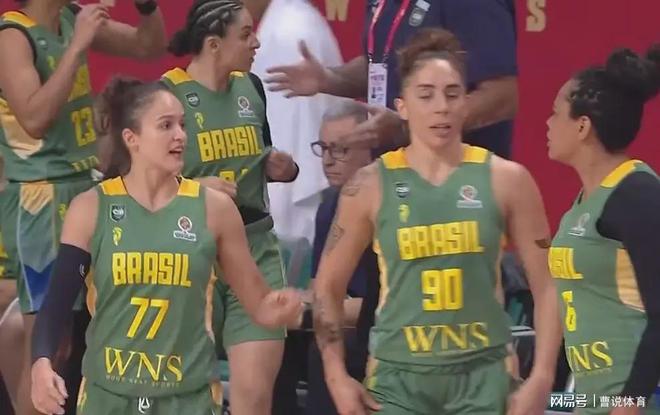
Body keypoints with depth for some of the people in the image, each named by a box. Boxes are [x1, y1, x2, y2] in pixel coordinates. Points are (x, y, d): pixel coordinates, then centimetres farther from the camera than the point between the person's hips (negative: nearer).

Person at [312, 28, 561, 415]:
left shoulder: (506, 180, 0)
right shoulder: (371, 185, 0)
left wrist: (542, 377, -5)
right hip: (398, 375, 0)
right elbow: (328, 286, 8)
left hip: (483, 373, 0)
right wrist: (337, 375, 0)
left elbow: (547, 286, 3)